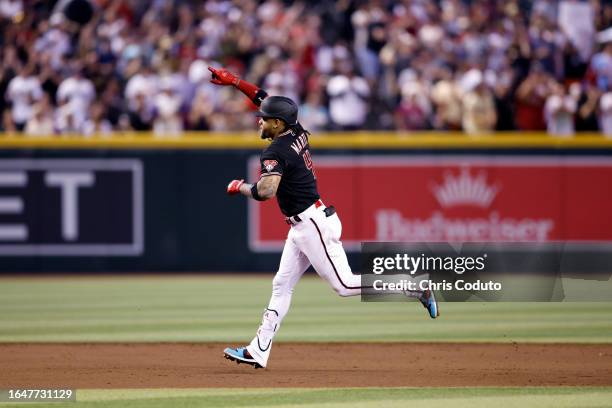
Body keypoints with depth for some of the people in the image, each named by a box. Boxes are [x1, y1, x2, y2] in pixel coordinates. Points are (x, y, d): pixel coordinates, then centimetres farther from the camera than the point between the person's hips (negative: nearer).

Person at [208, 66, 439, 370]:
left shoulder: (276, 152, -18)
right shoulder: (297, 134, 8)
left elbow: (265, 191, -32)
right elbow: (265, 100, 20)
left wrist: (239, 187, -13)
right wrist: (233, 81, 18)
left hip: (313, 225, -10)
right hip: (301, 228, 10)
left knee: (344, 284, -8)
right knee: (282, 285, 9)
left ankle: (416, 289, -4)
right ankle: (259, 351, 9)